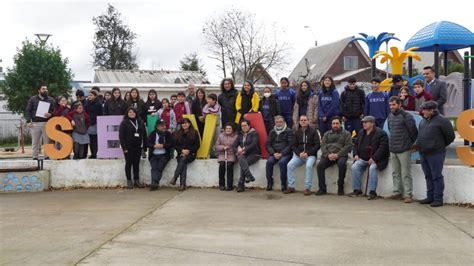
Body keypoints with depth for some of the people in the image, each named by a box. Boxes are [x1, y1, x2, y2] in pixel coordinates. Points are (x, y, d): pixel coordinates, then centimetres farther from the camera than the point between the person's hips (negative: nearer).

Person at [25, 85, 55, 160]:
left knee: (47, 141, -2)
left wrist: (50, 114, -13)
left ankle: (47, 156, 4)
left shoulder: (51, 100, 12)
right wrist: (28, 121, -5)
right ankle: (35, 157, 7)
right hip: (35, 123, 0)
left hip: (47, 123, 0)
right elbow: (28, 111, 6)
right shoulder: (33, 99, 9)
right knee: (35, 141, 2)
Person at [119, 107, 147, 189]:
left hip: (138, 147, 3)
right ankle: (129, 181, 8)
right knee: (129, 163, 2)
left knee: (137, 163, 6)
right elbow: (121, 136, -7)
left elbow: (144, 134, 11)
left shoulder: (140, 122, 10)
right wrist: (124, 147, -14)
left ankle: (137, 180, 12)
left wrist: (144, 146, 5)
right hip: (129, 147, -3)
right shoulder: (124, 123, -2)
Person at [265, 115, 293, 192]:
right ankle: (269, 183, -17)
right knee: (269, 162, -26)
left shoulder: (289, 131, 1)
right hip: (274, 153, 3)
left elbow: (290, 145, -7)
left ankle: (284, 184, -22)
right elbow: (268, 144, 9)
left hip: (285, 153, -3)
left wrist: (281, 154, -17)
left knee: (282, 162, -33)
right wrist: (273, 153, -9)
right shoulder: (272, 132, 15)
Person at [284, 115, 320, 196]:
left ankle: (307, 188, -27)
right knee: (290, 165, -21)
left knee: (309, 165, -34)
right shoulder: (297, 132, 13)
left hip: (310, 155, -4)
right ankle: (291, 186, -14)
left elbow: (317, 145, -3)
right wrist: (299, 153, -9)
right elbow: (293, 145, 11)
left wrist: (307, 153, -14)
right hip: (299, 155, 4)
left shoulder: (313, 131, 2)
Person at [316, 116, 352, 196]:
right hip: (328, 155, 3)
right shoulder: (327, 134, 21)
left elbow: (348, 146, -1)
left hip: (340, 155, -2)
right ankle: (322, 189, -18)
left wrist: (337, 155, -15)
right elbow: (323, 145, 9)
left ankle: (340, 188, -21)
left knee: (342, 164, -35)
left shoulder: (346, 134, 12)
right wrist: (328, 155, -11)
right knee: (320, 165, -25)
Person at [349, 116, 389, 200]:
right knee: (355, 167, -19)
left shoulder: (381, 133, -8)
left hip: (375, 159, -6)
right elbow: (356, 144, 24)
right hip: (362, 158, 6)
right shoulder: (361, 133, 14)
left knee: (372, 168, -34)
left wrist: (373, 158, -22)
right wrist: (355, 154, 5)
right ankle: (357, 189, -8)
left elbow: (382, 148, -16)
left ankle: (372, 191, -25)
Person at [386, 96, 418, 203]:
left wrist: (409, 143, 2)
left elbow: (414, 132, -7)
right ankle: (397, 192, 22)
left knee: (406, 174, -4)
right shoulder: (390, 116, 11)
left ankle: (408, 195, 1)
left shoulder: (406, 116, -12)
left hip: (404, 150, -7)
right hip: (392, 150, 7)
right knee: (395, 173, 13)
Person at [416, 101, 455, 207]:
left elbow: (450, 136, -6)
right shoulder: (424, 120, 11)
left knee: (437, 177, -1)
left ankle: (438, 199, 5)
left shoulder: (442, 121, -12)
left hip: (435, 154, -8)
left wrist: (441, 145, 4)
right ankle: (430, 197, 23)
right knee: (428, 176, 14)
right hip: (423, 153, 8)